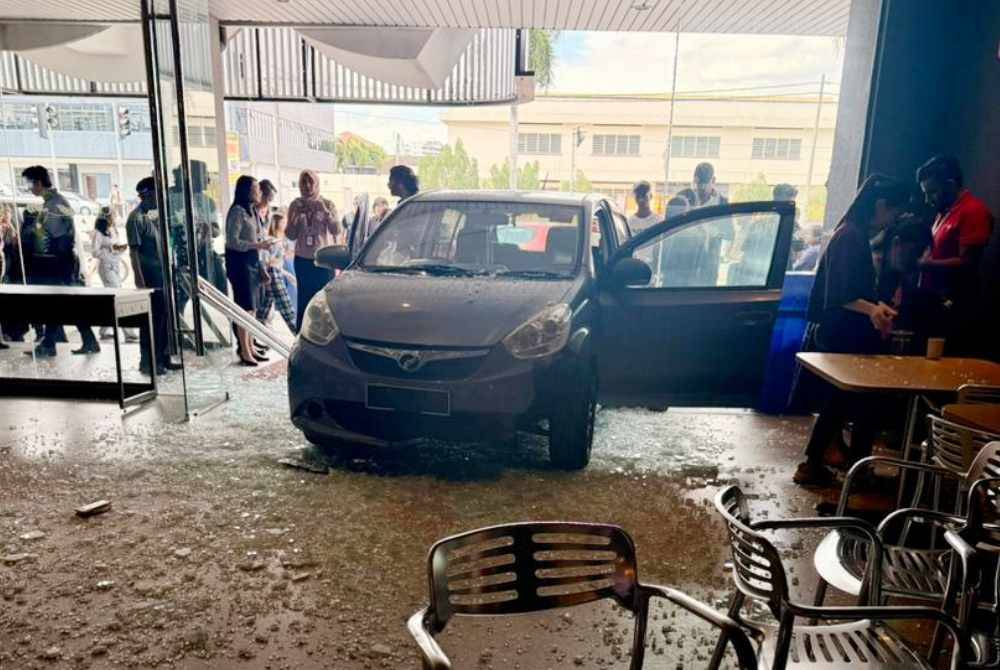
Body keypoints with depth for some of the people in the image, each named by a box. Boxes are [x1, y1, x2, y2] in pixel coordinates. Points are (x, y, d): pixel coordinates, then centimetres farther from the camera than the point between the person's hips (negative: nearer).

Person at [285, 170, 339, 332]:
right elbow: (290, 235, 4)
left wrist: (325, 212, -19)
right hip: (303, 260, 2)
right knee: (304, 299, 1)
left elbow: (337, 231, -9)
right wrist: (296, 216, -10)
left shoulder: (327, 204, 1)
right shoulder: (296, 205, 6)